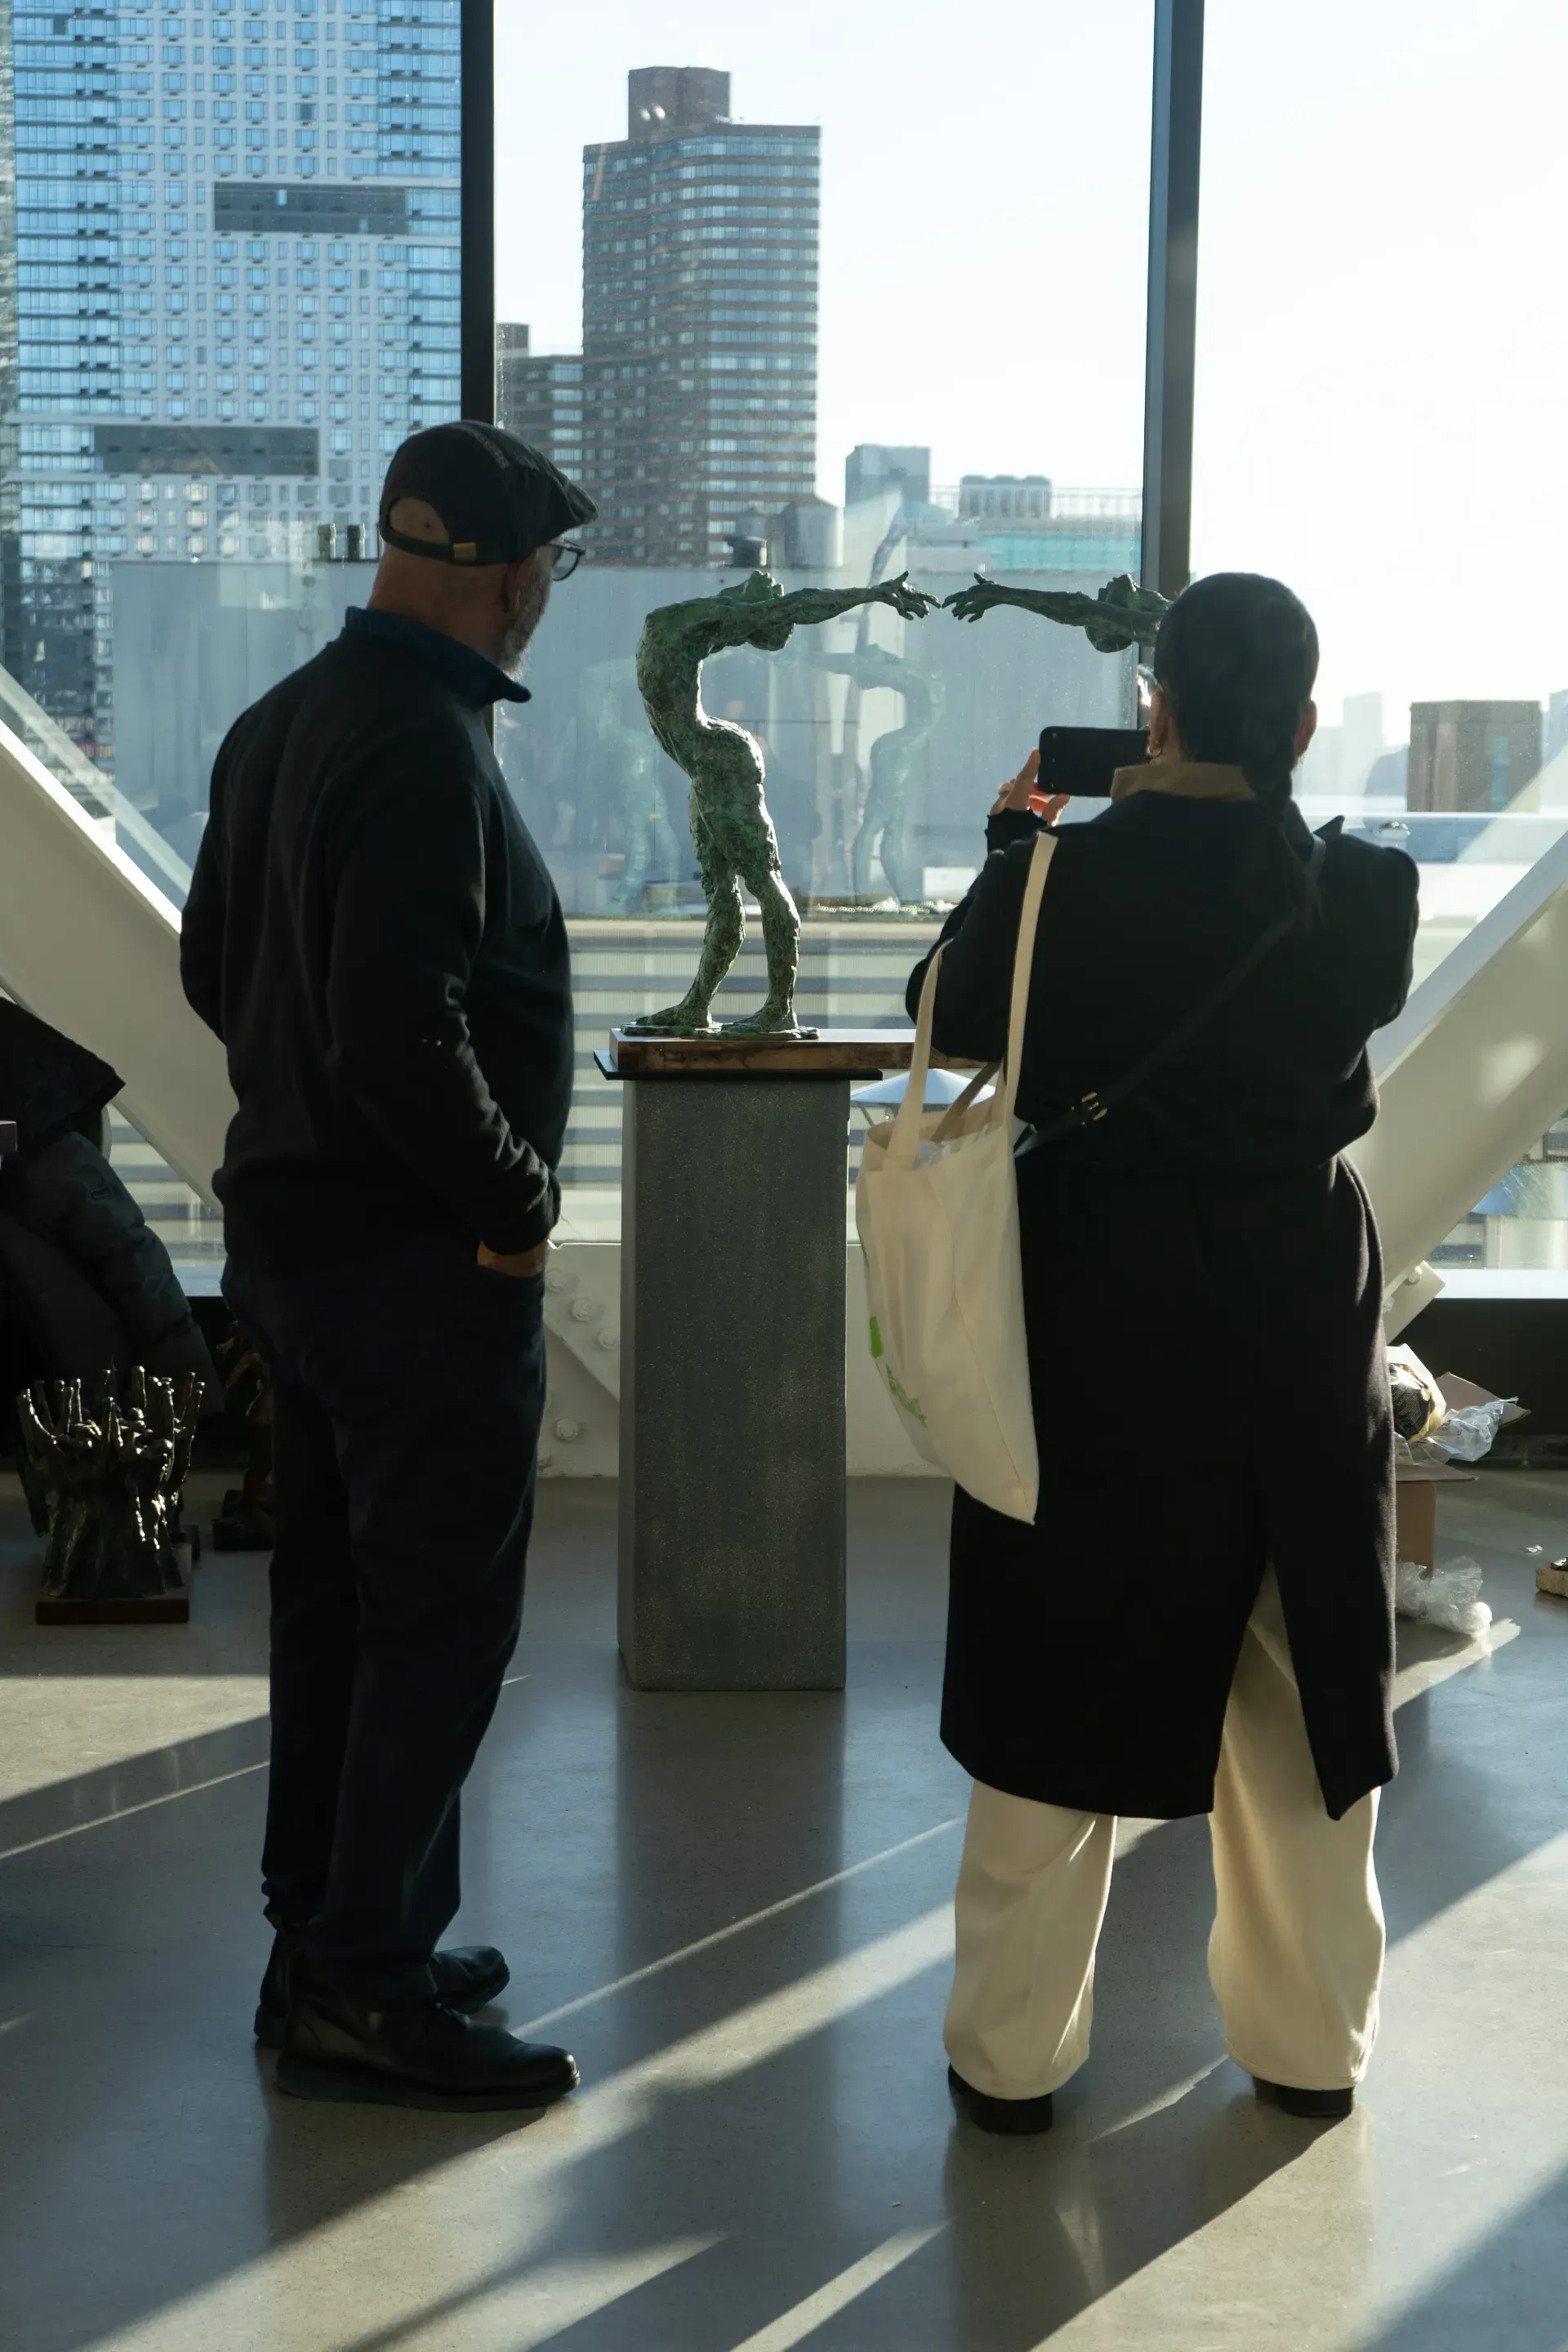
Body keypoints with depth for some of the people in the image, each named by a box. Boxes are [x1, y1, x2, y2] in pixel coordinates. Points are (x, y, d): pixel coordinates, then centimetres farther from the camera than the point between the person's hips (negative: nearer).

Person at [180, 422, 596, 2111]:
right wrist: (510, 1200, -16)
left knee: (334, 1593, 17)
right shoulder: (426, 752, -22)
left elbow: (216, 966, 17)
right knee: (442, 1615, 0)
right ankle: (363, 1988, 8)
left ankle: (324, 1934, 28)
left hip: (290, 1226, 10)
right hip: (422, 1264, -10)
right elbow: (406, 1036, -28)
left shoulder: (279, 724, 9)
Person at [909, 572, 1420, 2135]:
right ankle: (1310, 2040, 28)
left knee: (1061, 1675, 10)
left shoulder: (1059, 876, -14)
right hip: (1299, 1325, 2)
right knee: (1297, 1686, 16)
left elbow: (951, 1016, 2)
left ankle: (1012, 2052, 18)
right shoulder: (1363, 897, -10)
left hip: (1096, 1324, -1)